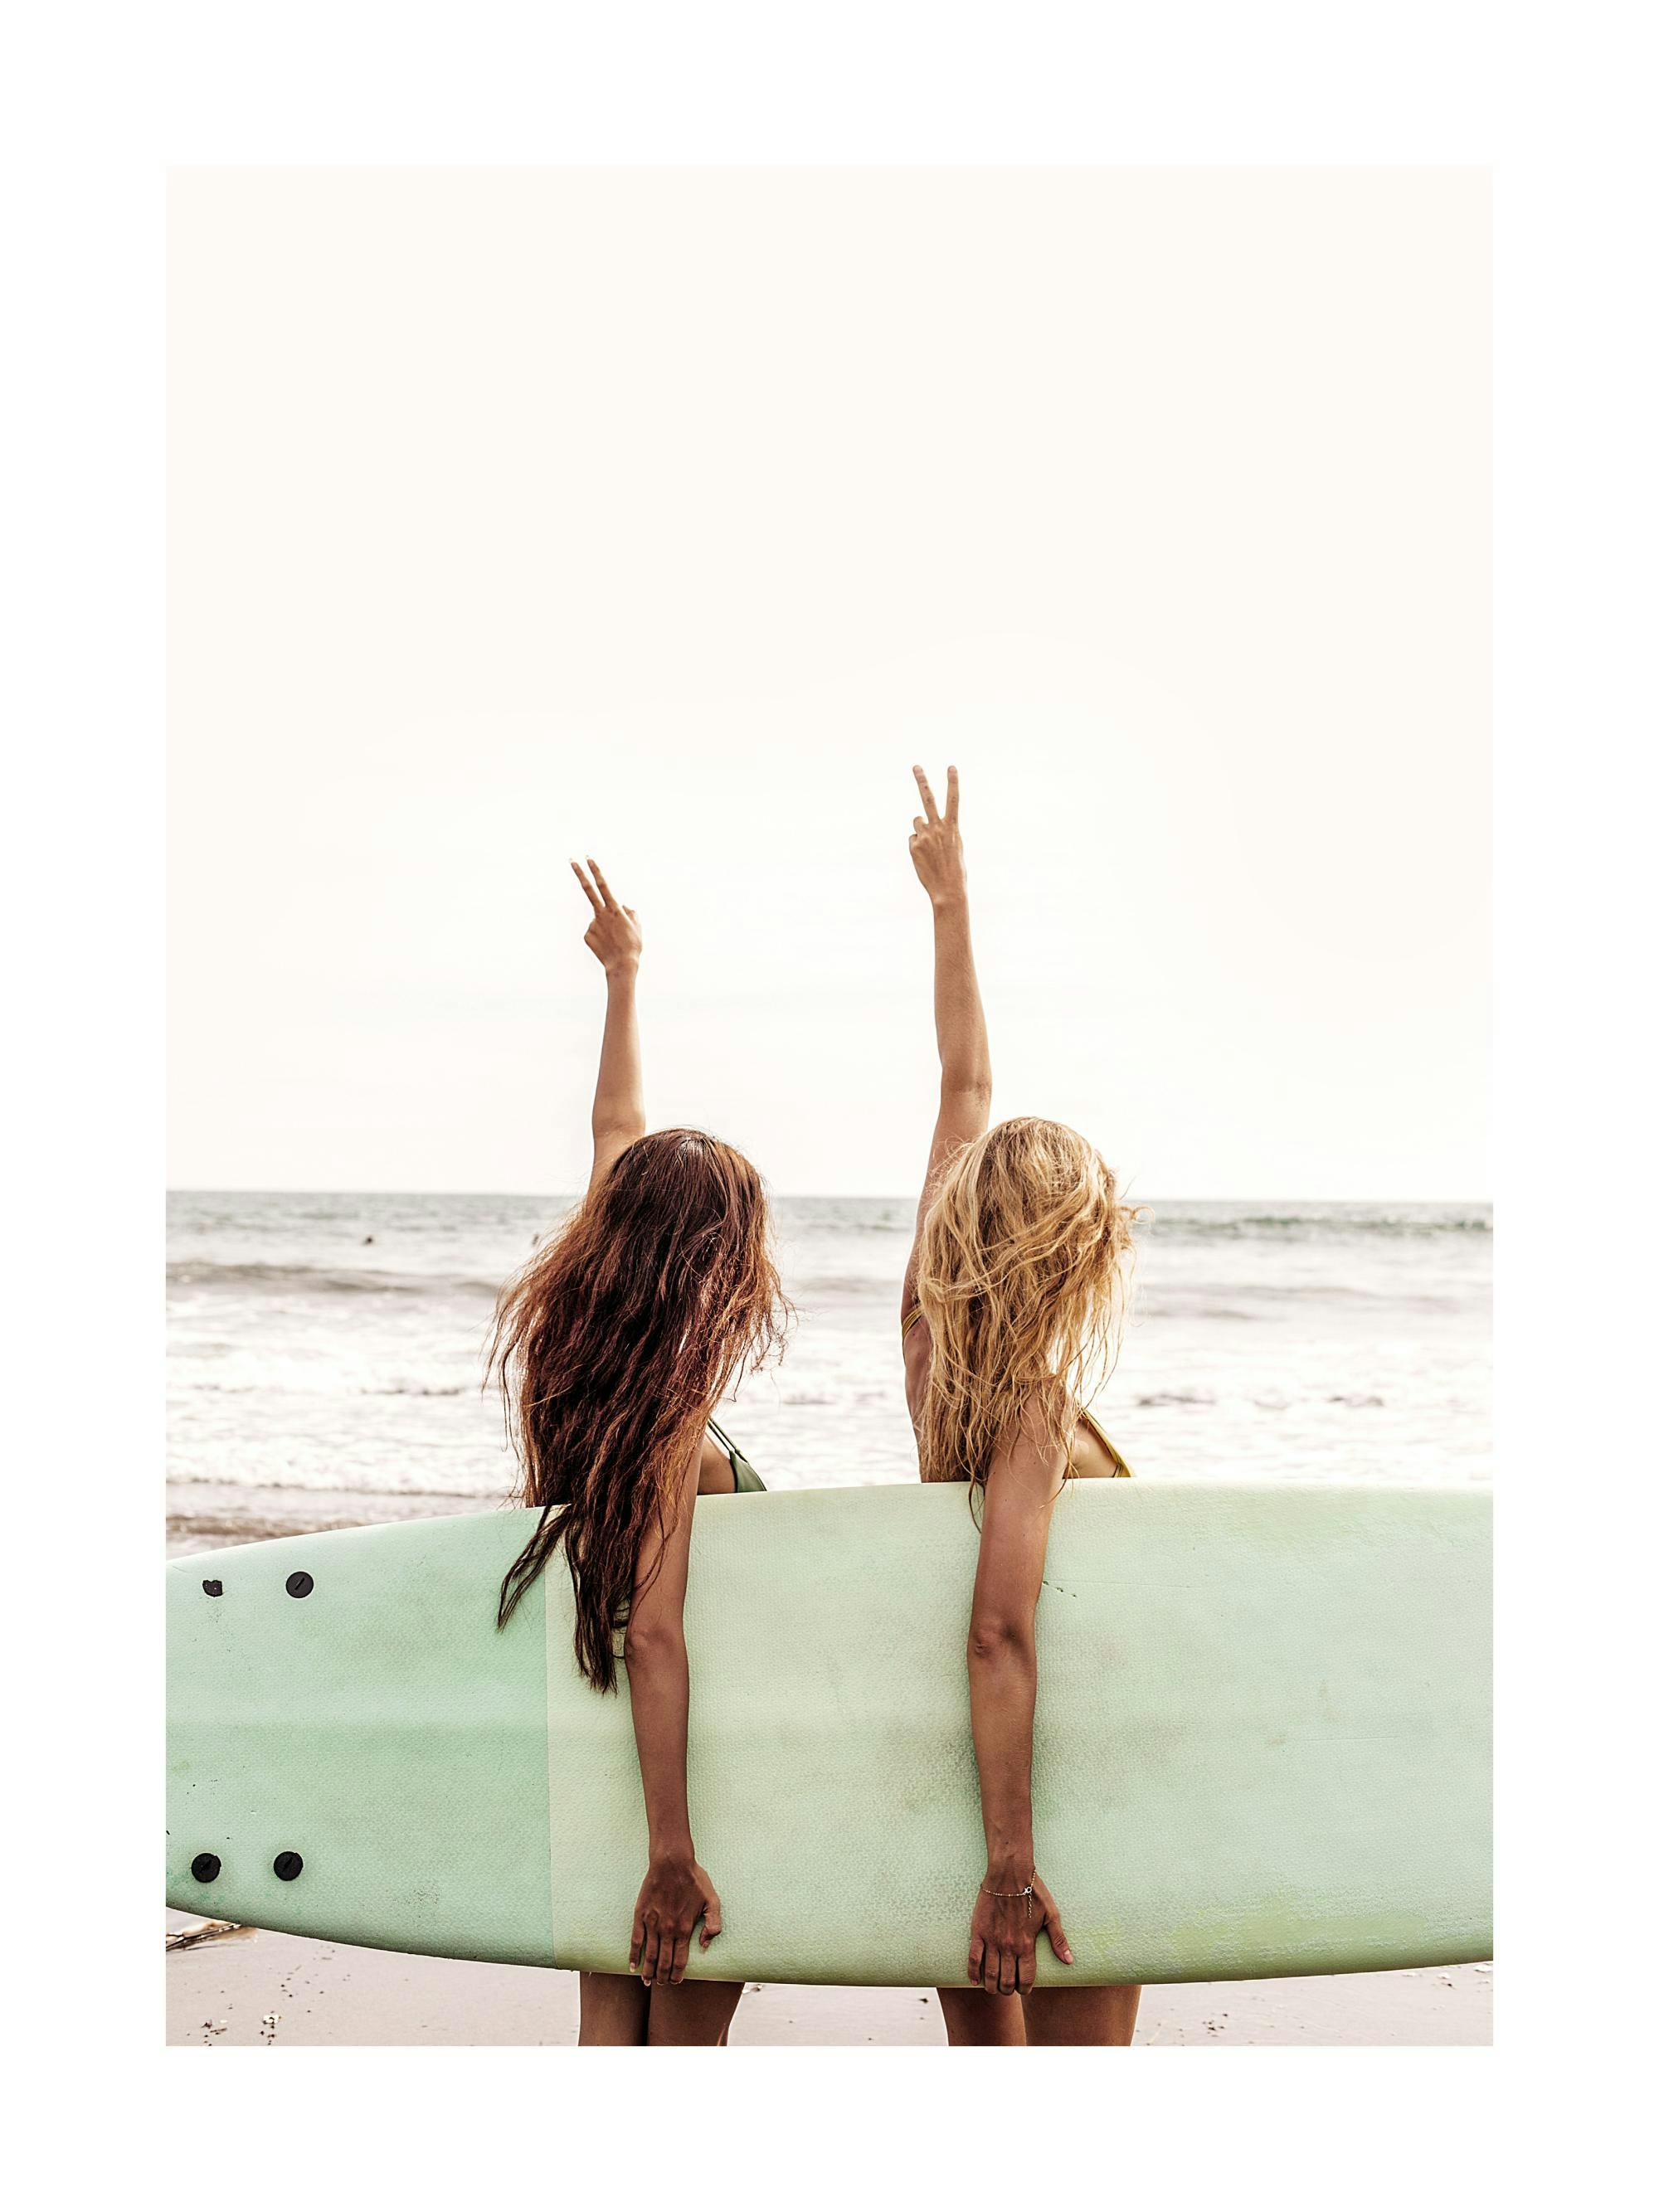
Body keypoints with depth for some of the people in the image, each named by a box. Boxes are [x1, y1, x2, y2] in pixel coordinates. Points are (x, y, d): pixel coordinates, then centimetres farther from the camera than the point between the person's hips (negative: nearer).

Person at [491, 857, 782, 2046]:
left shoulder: (576, 1355, -1)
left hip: (597, 1749, 8)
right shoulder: (671, 1419, -24)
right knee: (688, 2028, 7)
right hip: (683, 1765, -8)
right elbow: (656, 1638, -28)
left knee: (610, 2015, 16)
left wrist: (624, 975, 21)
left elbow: (618, 1135, 10)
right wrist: (676, 1852, -27)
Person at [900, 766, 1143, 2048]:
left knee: (980, 2042, 17)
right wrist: (1013, 1858, -31)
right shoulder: (1035, 1412, -25)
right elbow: (1001, 1633, -33)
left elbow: (965, 1089, 4)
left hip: (950, 1753, 8)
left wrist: (952, 905, 11)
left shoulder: (932, 1330, -4)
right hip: (1043, 1772, -8)